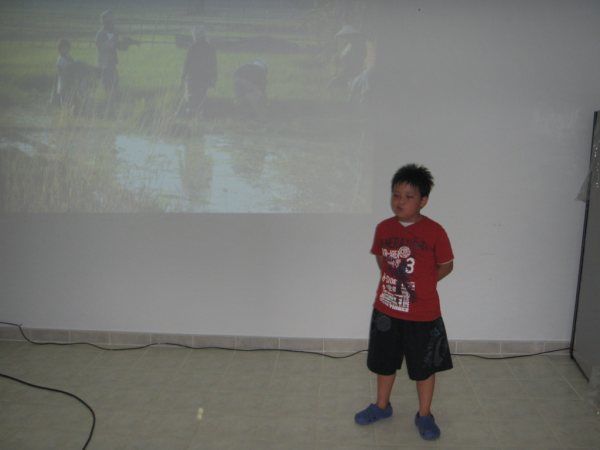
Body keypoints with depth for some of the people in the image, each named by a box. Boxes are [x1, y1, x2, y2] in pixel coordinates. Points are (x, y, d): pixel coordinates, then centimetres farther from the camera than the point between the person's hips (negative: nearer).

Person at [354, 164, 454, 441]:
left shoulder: (434, 232, -15)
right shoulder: (384, 228, -4)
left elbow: (446, 265, -3)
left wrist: (422, 283, -8)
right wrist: (393, 280, 1)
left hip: (423, 314, -3)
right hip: (386, 309, 4)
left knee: (424, 367, 13)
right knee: (384, 361, 21)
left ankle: (424, 415, 33)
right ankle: (382, 406, 43)